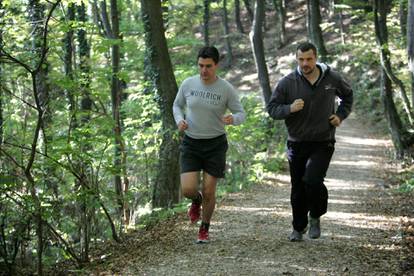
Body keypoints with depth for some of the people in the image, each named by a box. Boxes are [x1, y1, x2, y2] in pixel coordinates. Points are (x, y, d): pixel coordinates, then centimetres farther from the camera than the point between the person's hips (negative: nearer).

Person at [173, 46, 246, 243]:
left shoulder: (226, 89, -10)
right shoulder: (188, 84, -5)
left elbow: (241, 114, -4)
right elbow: (177, 105, 12)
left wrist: (232, 119, -29)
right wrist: (179, 120, -9)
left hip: (215, 144, -1)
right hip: (191, 143, 1)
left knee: (208, 192, 0)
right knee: (188, 190, -11)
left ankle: (204, 229, 26)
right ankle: (196, 201, 28)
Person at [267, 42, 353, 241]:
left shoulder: (332, 79, -1)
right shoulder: (287, 83, -6)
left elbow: (348, 95, 19)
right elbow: (272, 108, -3)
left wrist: (341, 115, 3)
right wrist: (289, 109, -23)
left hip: (323, 144, -1)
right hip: (297, 144, 1)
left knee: (312, 180, -21)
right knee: (298, 190, 9)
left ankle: (315, 216, 7)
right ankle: (298, 228, 30)